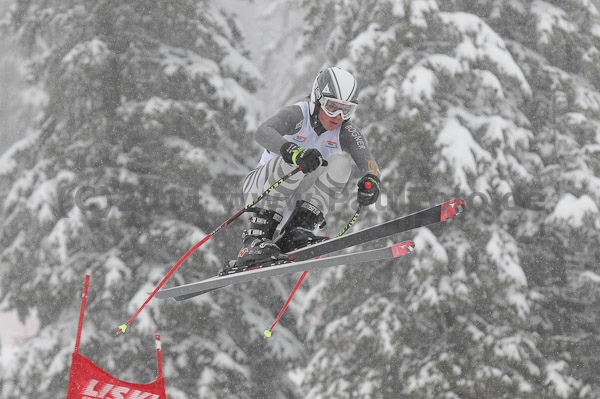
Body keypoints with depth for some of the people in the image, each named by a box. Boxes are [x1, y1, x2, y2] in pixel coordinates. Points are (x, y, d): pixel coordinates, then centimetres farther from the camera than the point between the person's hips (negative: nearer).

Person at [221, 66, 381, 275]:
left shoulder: (346, 131, -8)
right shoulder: (297, 115, -21)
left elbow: (367, 161, -23)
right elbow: (263, 133, -40)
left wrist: (370, 181, -49)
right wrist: (295, 152, -60)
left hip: (299, 196, 4)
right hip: (263, 186, -4)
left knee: (341, 163, -19)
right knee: (293, 159, -34)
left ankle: (295, 232, -25)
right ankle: (255, 238, -39)